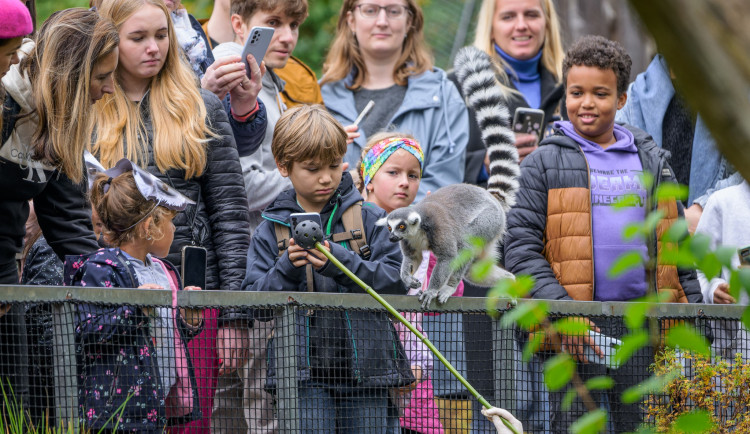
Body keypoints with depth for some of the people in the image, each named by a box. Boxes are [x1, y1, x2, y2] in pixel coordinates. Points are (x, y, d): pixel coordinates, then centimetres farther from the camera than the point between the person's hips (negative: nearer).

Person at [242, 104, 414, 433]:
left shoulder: (369, 220, 6)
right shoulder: (270, 232, 7)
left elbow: (397, 280, -6)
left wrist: (339, 260, -18)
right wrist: (287, 268, -17)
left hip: (365, 365, 1)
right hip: (304, 373, -1)